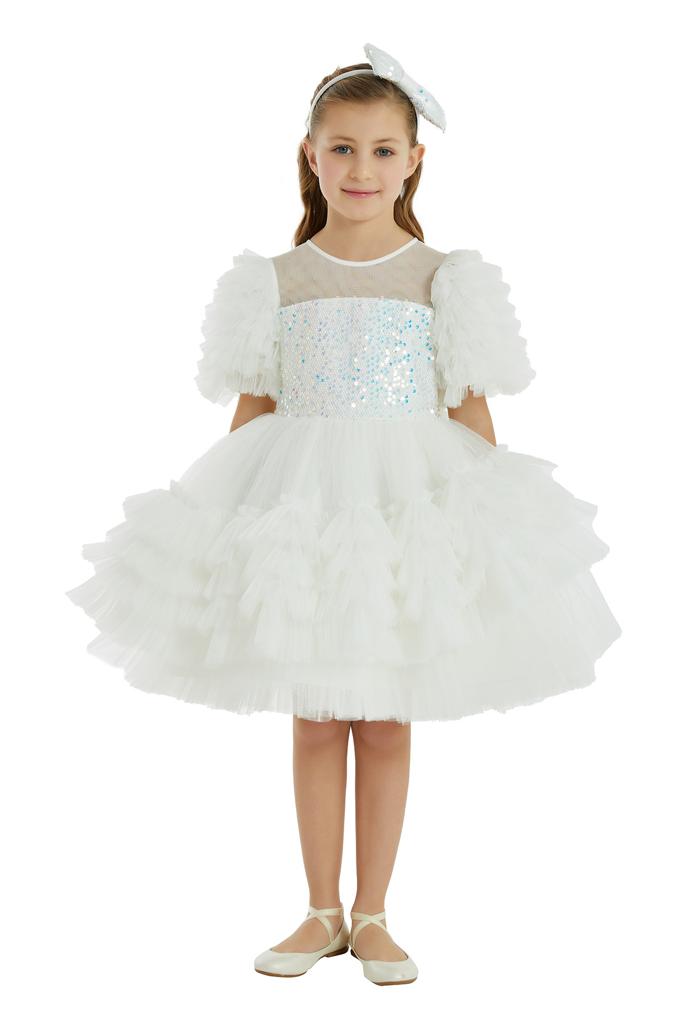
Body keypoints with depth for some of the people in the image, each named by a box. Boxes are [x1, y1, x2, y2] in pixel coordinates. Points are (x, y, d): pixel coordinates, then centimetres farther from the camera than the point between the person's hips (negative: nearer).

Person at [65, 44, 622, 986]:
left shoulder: (443, 279, 1)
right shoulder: (275, 281, 4)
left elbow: (471, 414, 2)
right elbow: (251, 411, 7)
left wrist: (488, 517, -3)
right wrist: (219, 517, 4)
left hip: (409, 513, -1)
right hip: (298, 514, 1)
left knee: (386, 721, 6)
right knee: (314, 720, 7)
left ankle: (372, 916, 19)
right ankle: (322, 914, 21)